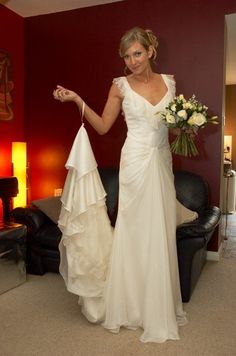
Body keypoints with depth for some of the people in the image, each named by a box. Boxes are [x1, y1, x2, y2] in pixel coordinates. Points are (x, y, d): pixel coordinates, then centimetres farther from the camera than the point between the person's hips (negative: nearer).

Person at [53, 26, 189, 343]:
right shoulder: (120, 86, 0)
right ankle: (135, 306, 18)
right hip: (136, 162, -4)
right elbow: (103, 127, 2)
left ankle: (161, 304, 27)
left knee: (162, 232, 9)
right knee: (137, 231, 0)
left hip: (162, 162, 4)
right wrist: (77, 100, -7)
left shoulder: (168, 81, 9)